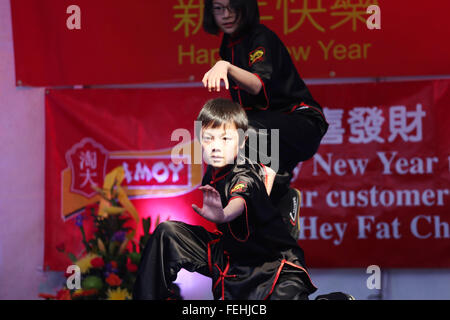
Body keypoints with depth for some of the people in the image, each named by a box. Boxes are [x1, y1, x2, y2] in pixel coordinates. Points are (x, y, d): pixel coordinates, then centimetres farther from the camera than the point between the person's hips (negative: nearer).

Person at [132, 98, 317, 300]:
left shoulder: (245, 177, -24)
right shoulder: (212, 173, -2)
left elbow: (239, 201, -51)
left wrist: (223, 215, -70)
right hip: (229, 255, 8)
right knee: (167, 232, -2)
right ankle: (146, 296, 11)